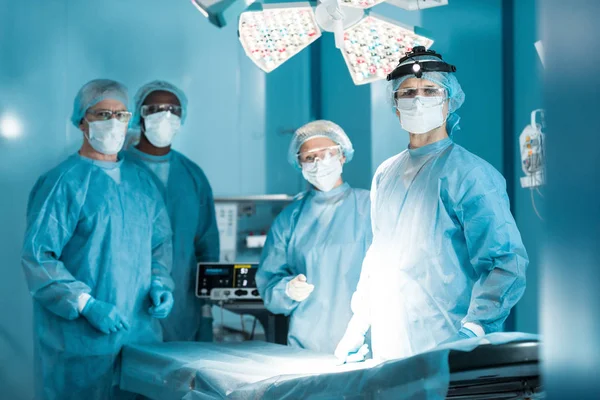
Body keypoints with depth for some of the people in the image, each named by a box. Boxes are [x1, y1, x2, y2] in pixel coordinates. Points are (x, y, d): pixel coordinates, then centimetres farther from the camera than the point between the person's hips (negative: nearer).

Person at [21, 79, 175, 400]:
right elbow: (36, 256, -12)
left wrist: (159, 283, 2)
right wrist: (86, 304, -18)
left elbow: (160, 243, 21)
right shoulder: (62, 182, -7)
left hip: (142, 334, 6)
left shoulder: (141, 181, 14)